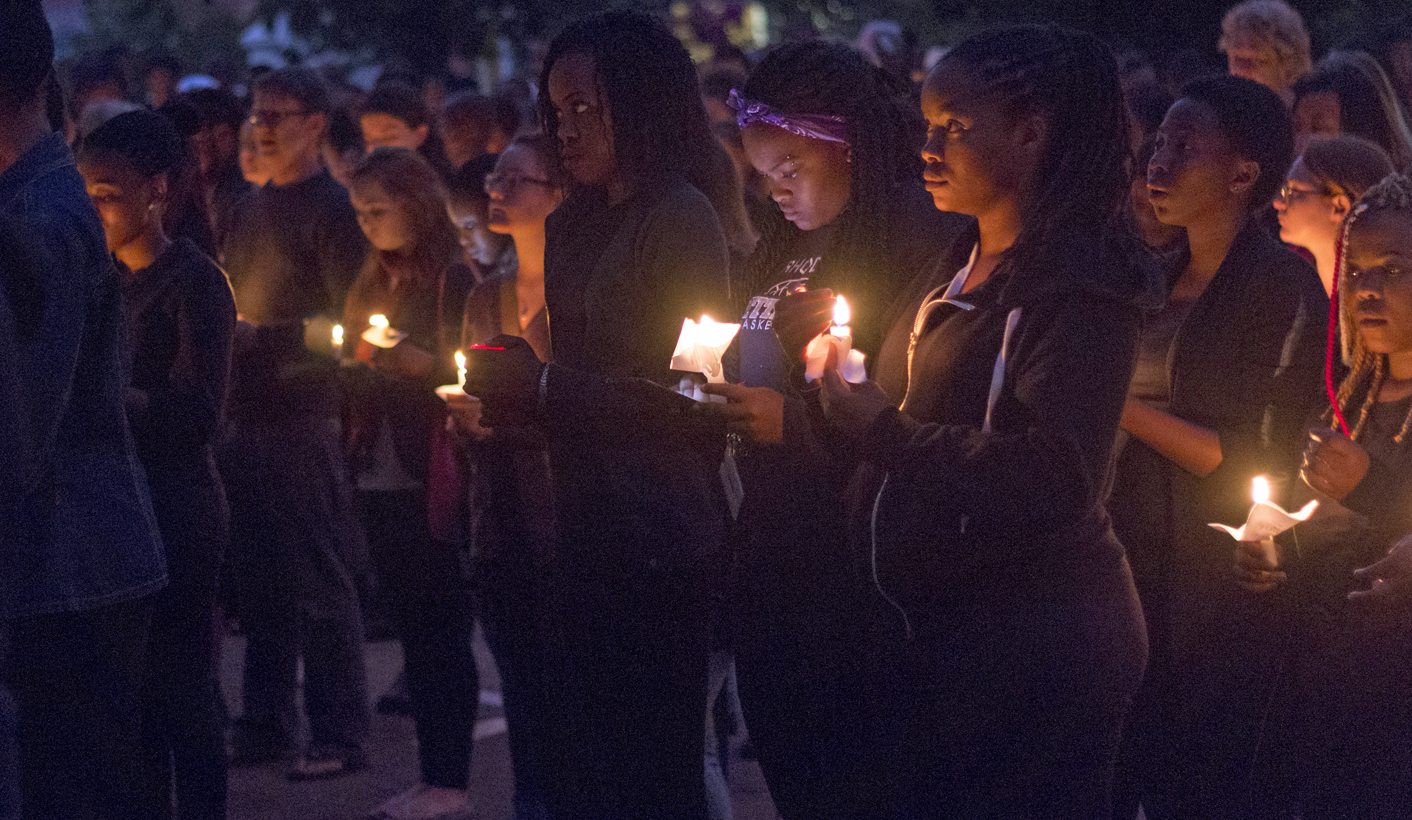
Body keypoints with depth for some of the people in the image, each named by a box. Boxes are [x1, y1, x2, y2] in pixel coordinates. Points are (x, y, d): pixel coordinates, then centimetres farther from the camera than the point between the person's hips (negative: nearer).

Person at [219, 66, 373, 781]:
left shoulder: (332, 209, -6)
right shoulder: (251, 211, 17)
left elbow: (347, 322, -12)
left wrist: (264, 335, -16)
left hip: (307, 421, -7)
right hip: (247, 419, 7)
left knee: (323, 585, -4)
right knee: (260, 581, 11)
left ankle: (338, 737, 1)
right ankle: (266, 723, 19)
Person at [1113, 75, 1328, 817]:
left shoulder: (1281, 284, -11)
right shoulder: (1164, 278, 11)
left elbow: (1258, 465, -17)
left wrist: (1120, 404, -19)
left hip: (1223, 585, -7)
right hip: (1139, 573, 7)